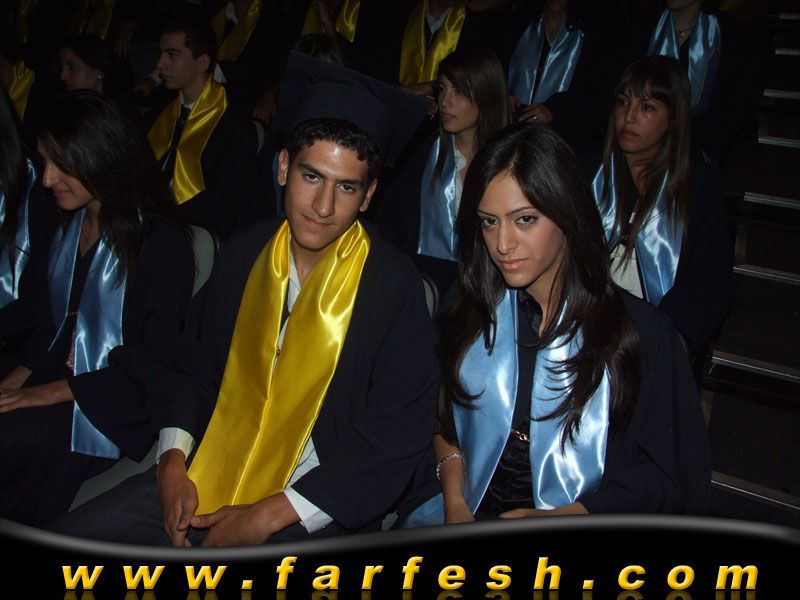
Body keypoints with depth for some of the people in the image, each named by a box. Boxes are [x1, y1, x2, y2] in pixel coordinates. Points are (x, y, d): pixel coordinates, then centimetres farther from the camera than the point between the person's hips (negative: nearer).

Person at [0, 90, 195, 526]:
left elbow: (154, 360, -13)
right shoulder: (70, 232, 14)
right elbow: (53, 326, 16)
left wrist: (52, 392, -16)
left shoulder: (160, 243, -10)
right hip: (54, 383, 6)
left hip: (114, 410, -6)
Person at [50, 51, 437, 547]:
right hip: (210, 481, 5)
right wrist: (174, 462, -4)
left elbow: (396, 438, -14)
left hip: (316, 509, -4)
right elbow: (195, 369, 13)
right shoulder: (243, 254, 2)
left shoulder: (394, 287, -14)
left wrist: (267, 517, -17)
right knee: (70, 540, -4)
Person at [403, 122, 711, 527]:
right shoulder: (473, 310, 5)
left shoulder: (639, 332, -8)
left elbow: (676, 477, -6)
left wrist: (555, 520, -13)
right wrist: (455, 504, -7)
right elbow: (445, 418, 10)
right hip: (471, 514, 4)